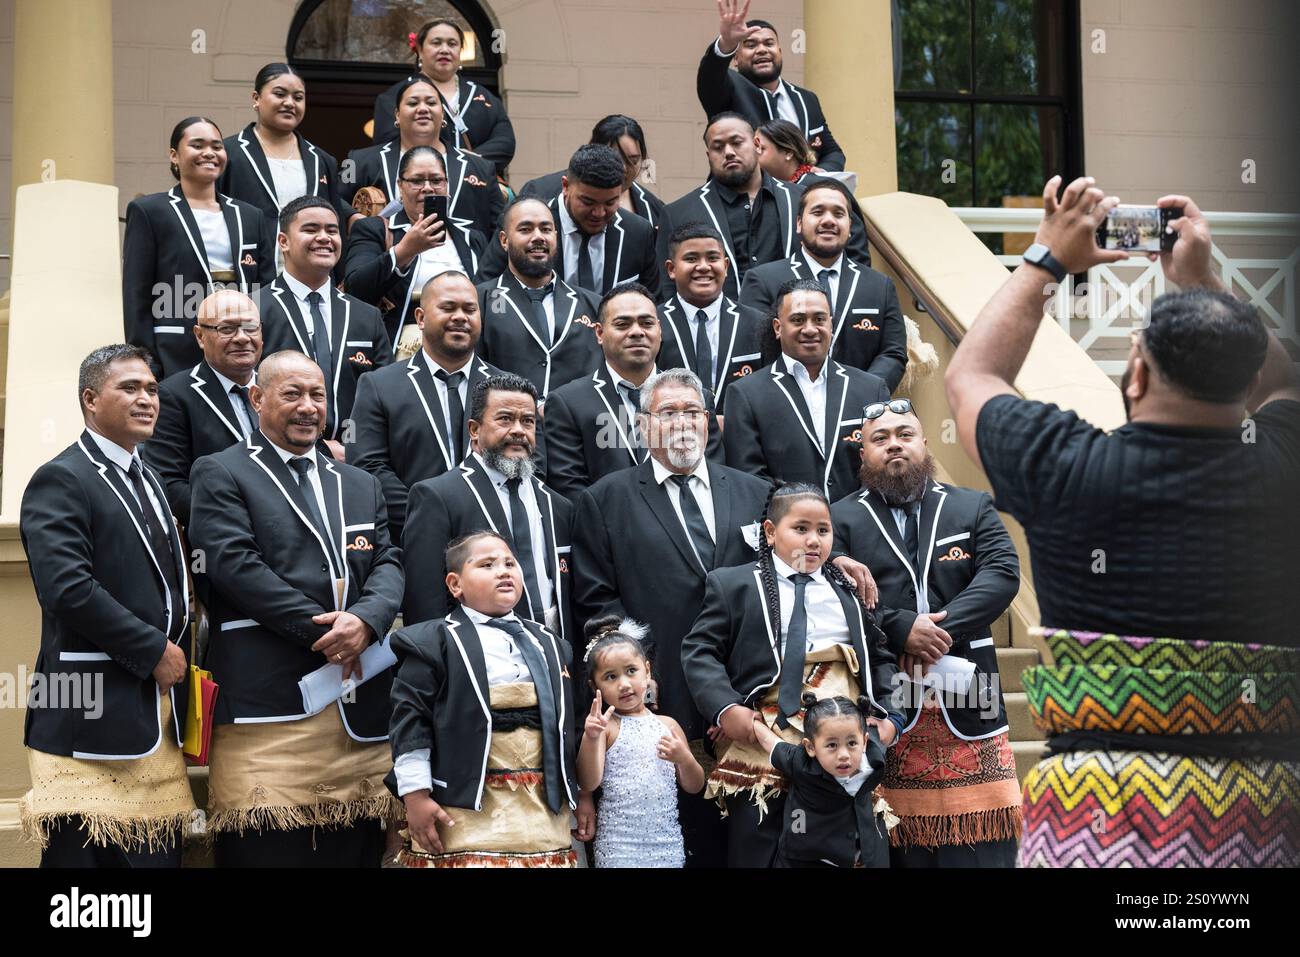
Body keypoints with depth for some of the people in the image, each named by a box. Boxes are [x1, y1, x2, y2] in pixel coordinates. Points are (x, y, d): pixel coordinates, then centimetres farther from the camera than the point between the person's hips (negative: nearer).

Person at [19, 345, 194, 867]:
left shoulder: (149, 480, 19)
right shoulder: (61, 480, -8)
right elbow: (68, 589, -20)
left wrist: (176, 656, 9)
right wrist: (154, 651, -15)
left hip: (157, 709, 8)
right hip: (95, 711, -8)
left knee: (158, 853, 8)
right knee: (88, 851, -4)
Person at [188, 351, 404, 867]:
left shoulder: (360, 485, 24)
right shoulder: (221, 474, 6)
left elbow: (389, 563, 12)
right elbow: (235, 565, -7)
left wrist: (366, 620, -10)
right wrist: (323, 631, -11)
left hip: (362, 708, 5)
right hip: (268, 701, -5)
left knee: (356, 848, 3)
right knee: (268, 849, -8)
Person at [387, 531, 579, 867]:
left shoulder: (550, 645, 16)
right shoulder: (433, 641, -2)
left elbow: (565, 723, 20)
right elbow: (412, 719, -7)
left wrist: (581, 794, 18)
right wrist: (415, 795, -12)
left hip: (543, 805, 5)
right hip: (468, 805, -5)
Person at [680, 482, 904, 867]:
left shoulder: (851, 589, 18)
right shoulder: (732, 583, 6)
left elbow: (881, 657, 19)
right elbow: (699, 651, 0)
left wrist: (890, 716, 4)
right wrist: (725, 709, -15)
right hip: (762, 748, -3)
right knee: (756, 855, 2)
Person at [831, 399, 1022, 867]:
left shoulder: (973, 507, 14)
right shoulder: (841, 519, 8)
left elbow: (1002, 573, -1)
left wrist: (942, 625, -13)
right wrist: (901, 629, -16)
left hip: (967, 707, 2)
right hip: (884, 708, -2)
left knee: (981, 847, 0)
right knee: (900, 847, -1)